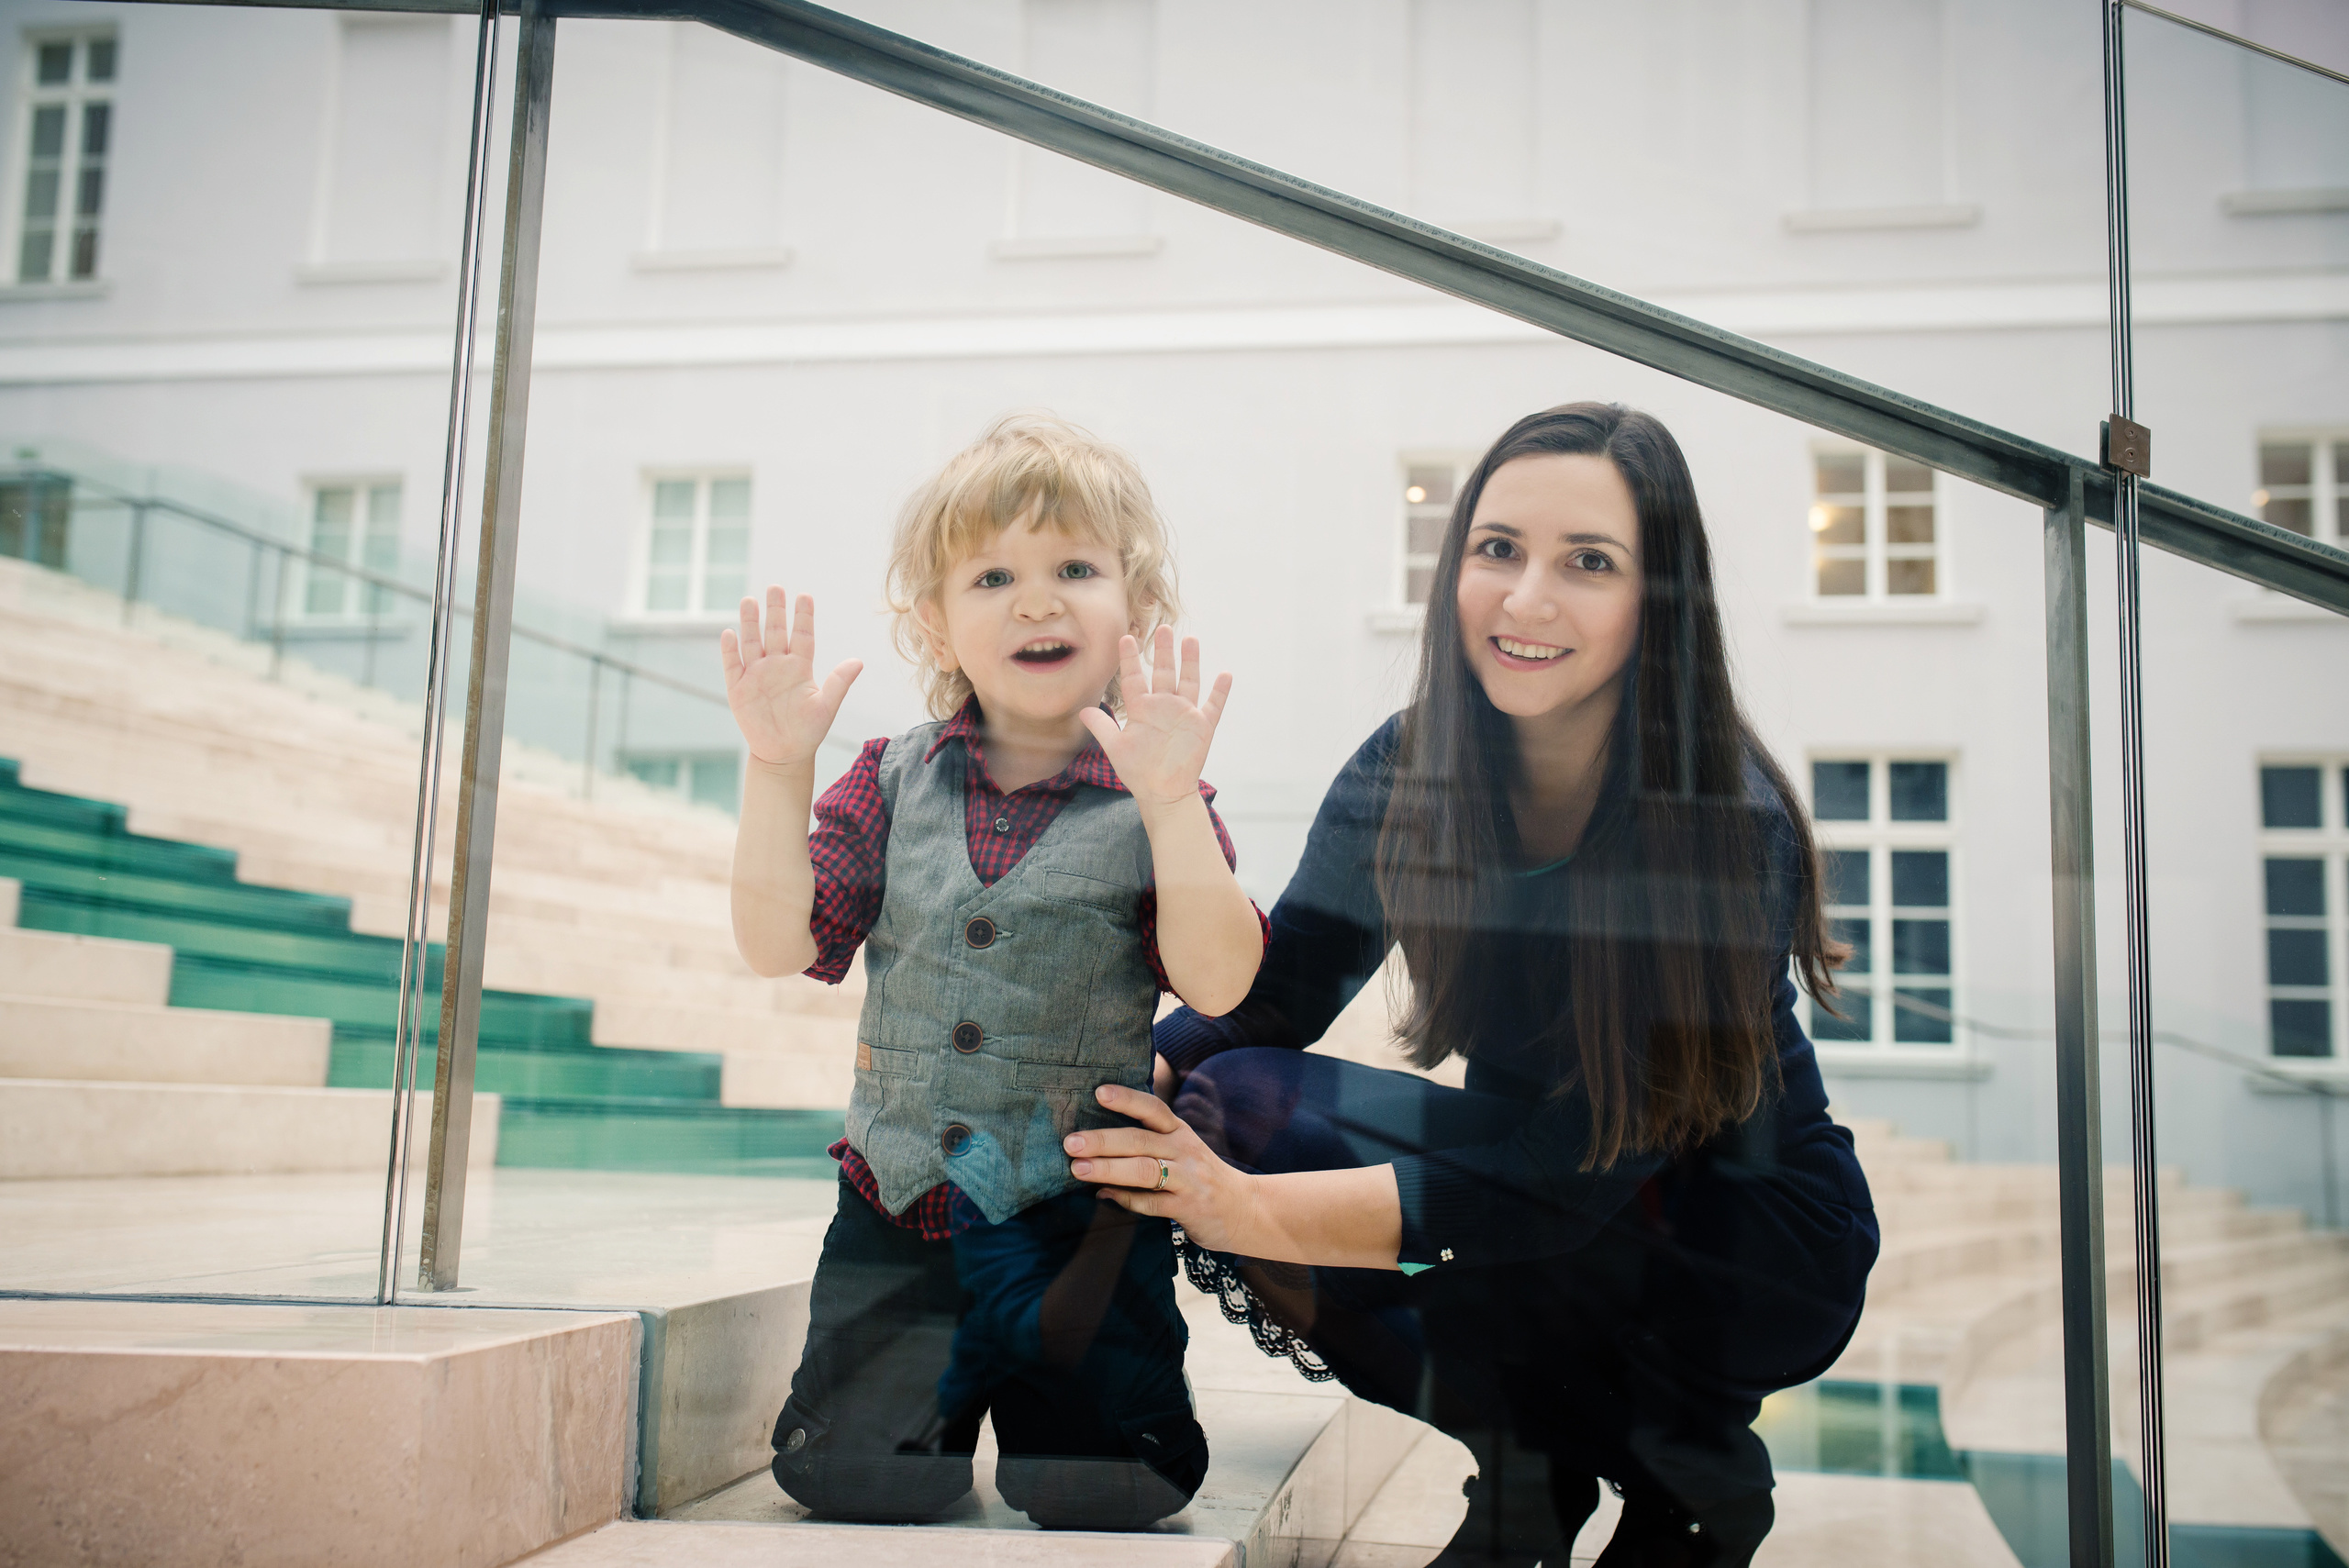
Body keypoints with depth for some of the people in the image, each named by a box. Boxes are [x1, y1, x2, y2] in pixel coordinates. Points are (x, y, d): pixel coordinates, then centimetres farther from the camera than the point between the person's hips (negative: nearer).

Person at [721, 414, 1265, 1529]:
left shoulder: (1154, 806, -5)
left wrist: (1170, 799, -28)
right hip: (896, 1214, 2)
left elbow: (1219, 985, -17)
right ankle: (946, 1400, 26)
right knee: (847, 1470, -6)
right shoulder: (894, 785, 3)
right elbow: (778, 943, -3)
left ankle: (1038, 1390, 26)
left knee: (1104, 1489, -7)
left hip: (1077, 1226, -2)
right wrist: (777, 769, -14)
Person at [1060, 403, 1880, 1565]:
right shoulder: (1408, 774, -9)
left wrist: (1256, 1210, -35)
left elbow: (1571, 1176, -29)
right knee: (1217, 1099, -17)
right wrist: (1094, 1081, -30)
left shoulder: (1731, 828, -25)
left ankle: (1679, 1468, -8)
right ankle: (1557, 1450, -1)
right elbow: (1267, 997, -9)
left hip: (1758, 1249, -6)